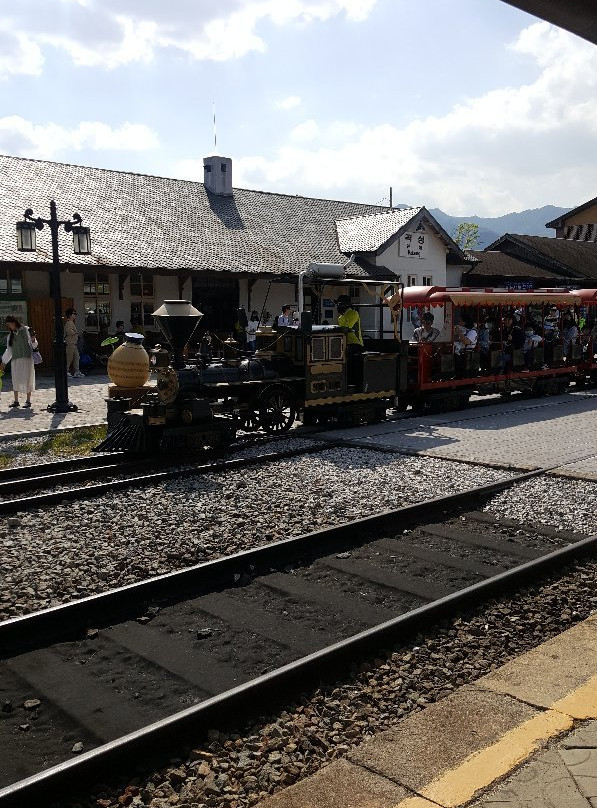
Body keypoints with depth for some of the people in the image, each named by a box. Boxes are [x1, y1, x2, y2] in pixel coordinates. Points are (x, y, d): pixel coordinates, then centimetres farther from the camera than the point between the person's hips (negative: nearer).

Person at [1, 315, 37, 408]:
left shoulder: (25, 330, 1)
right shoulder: (11, 335, 17)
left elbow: (33, 345, 1)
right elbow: (8, 351, 25)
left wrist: (33, 340, -21)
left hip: (26, 358, -5)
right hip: (15, 360, 5)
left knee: (26, 379, -4)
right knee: (15, 380, 3)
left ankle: (28, 401, 3)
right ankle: (16, 401, 10)